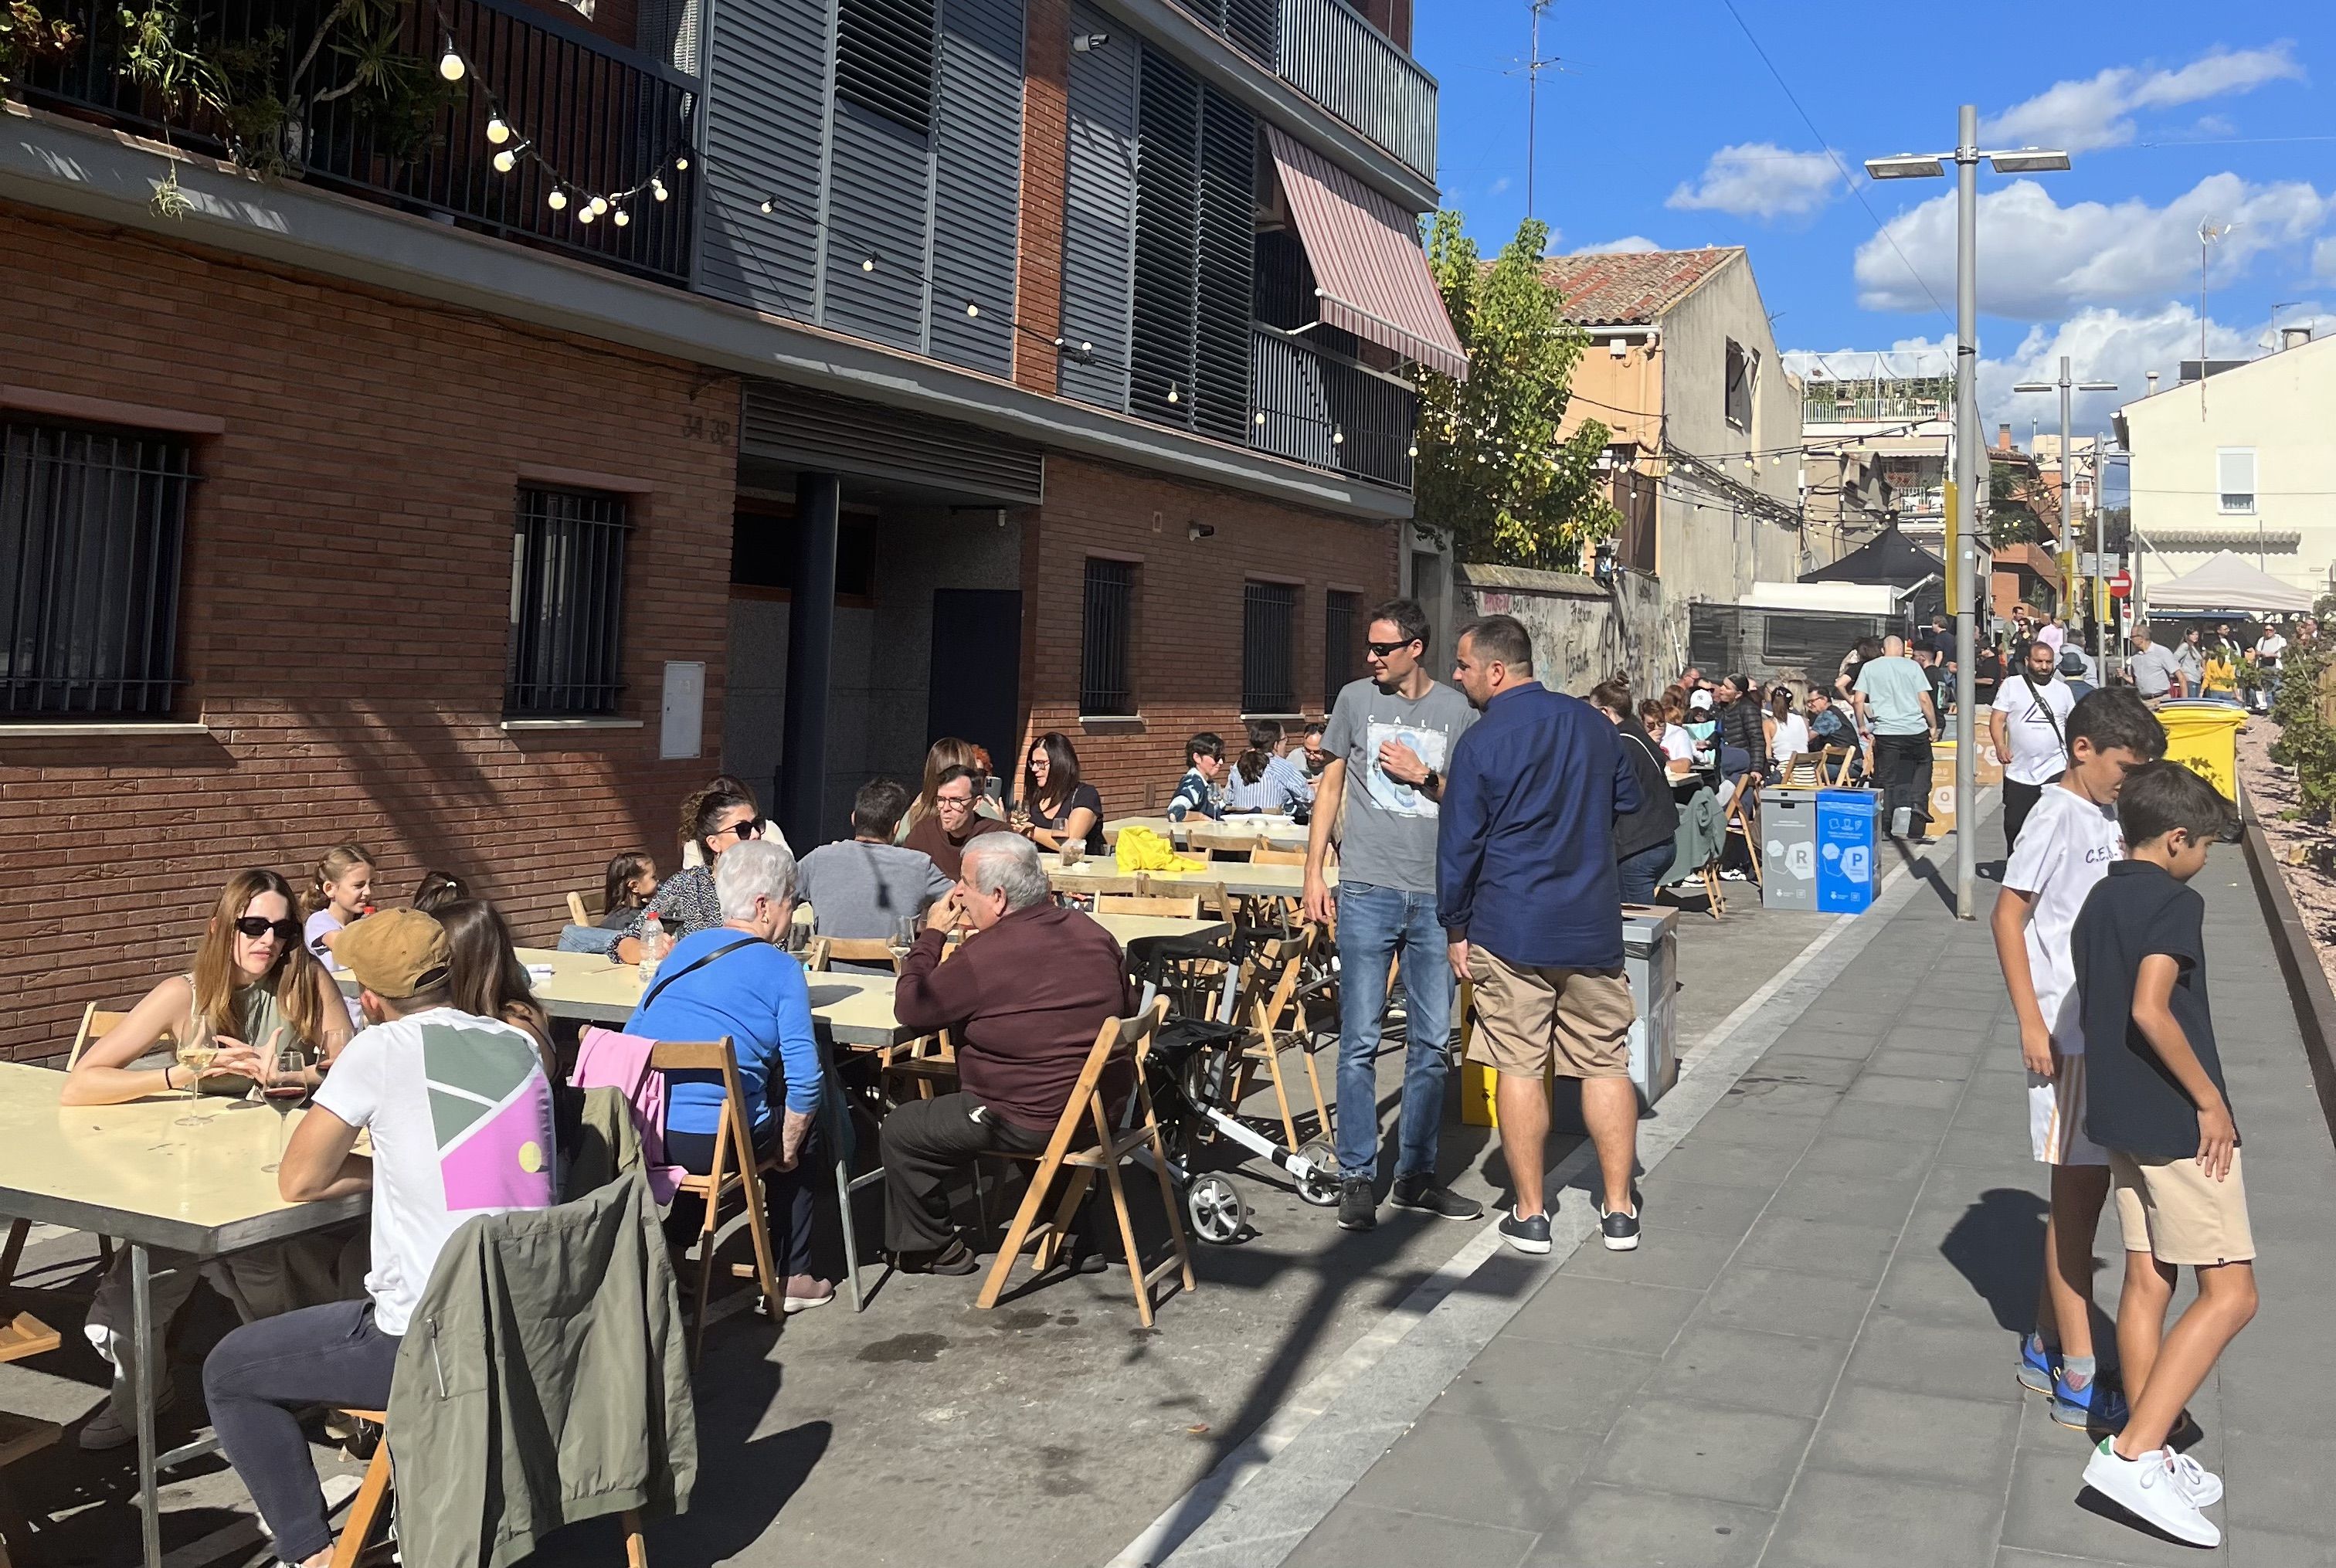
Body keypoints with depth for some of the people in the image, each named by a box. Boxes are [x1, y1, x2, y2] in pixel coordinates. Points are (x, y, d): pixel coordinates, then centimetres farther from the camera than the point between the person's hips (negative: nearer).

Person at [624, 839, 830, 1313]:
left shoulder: (684, 949, 13)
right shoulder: (781, 968, -5)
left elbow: (632, 1035, 19)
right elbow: (804, 1079, -12)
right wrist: (787, 1151, 3)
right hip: (714, 1142, -6)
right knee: (799, 1126, 23)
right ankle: (791, 1277, 26)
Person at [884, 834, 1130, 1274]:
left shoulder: (984, 956, -22)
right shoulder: (1092, 933, 1)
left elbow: (909, 1009, -12)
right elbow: (1125, 1010, 14)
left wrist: (932, 934, -1)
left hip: (1031, 1123, -8)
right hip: (1103, 1109, 8)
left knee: (899, 1131, 7)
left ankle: (929, 1247, 22)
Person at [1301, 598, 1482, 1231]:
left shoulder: (1458, 711, 4)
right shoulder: (1356, 699, 5)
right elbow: (1331, 785, 10)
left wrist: (1424, 777, -10)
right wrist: (1314, 873, 5)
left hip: (1436, 896, 1)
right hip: (1368, 889, -1)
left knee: (1431, 1043, 8)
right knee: (1360, 1042, -1)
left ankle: (1416, 1175, 21)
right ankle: (1357, 1179, 9)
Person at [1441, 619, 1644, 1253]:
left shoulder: (1479, 742, -10)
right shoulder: (1592, 723, 4)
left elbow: (1459, 844, -8)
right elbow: (1630, 799, 19)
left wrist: (1456, 927, 3)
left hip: (1510, 927, -4)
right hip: (1593, 925, 4)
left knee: (1519, 1068, 4)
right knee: (1606, 1063, 10)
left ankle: (1530, 1214, 10)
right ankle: (1619, 1210, 16)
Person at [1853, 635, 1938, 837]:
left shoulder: (1869, 667, 5)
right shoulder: (1912, 666, 3)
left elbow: (1859, 701, 1)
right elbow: (1924, 700, 0)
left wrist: (1862, 727, 11)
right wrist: (1933, 726, 10)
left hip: (1885, 731, 0)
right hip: (1915, 729, 0)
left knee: (1886, 780, 5)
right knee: (1924, 763, 25)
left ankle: (1885, 826, 4)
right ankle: (1918, 802, 7)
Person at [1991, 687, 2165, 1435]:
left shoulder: (2106, 820, 11)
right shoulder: (2057, 816, -13)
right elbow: (2007, 917, -15)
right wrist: (2031, 1021, -19)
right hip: (2069, 1036, -8)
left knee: (2083, 1191, 14)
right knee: (2079, 1192, -3)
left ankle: (2046, 1348, 27)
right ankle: (2078, 1385, 4)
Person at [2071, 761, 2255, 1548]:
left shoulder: (2099, 902, 11)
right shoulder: (2176, 903, -15)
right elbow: (2150, 1010, -27)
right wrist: (2211, 1099, -17)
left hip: (2122, 1115, 9)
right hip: (2177, 1122, -9)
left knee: (2148, 1280, 13)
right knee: (2230, 1293, -3)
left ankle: (2151, 1455, 19)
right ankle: (2133, 1453, -9)